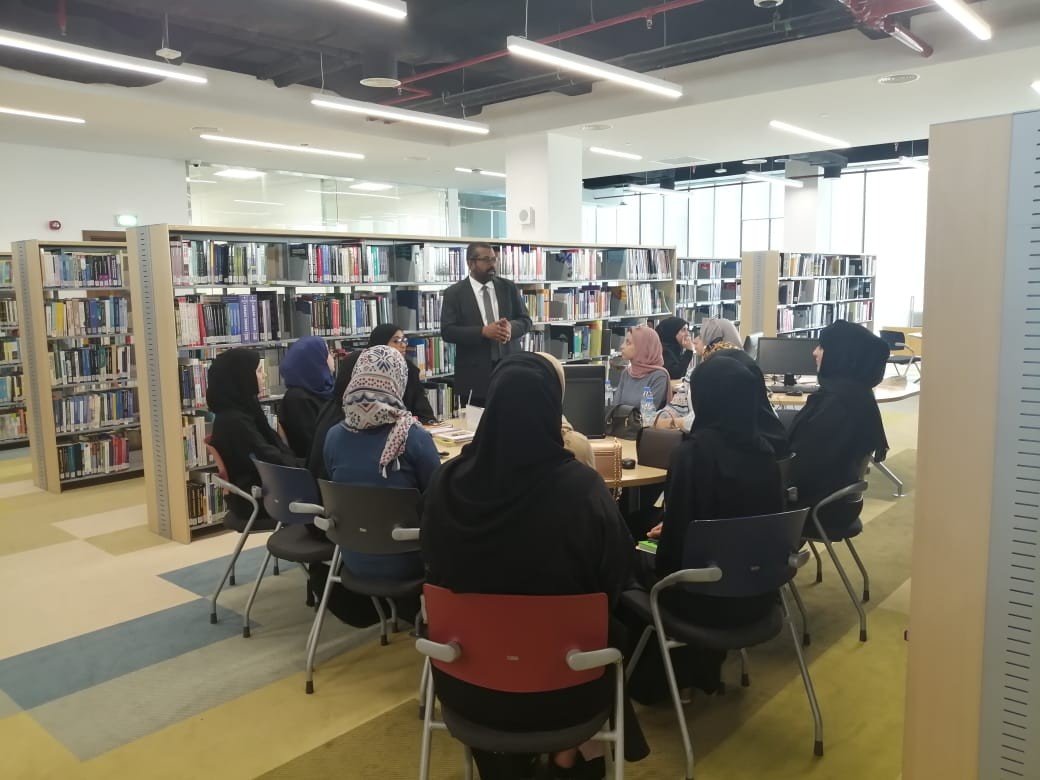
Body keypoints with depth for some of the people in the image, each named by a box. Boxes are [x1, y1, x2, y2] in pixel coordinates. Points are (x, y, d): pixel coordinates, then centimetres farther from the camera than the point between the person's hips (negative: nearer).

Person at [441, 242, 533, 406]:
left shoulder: (509, 287, 10)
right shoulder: (454, 293, 1)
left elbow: (525, 321, 10)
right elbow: (447, 331, -7)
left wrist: (510, 327, -14)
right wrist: (483, 331, -19)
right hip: (474, 374, -2)